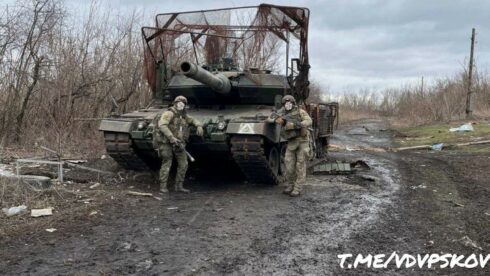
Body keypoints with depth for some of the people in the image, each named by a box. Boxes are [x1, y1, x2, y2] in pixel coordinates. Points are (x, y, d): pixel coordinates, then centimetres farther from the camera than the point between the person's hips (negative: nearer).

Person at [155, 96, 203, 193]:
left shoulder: (184, 116, 12)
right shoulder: (169, 113, -11)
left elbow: (194, 120, 22)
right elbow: (162, 125, -25)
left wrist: (199, 126, -2)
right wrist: (171, 137, -32)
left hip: (179, 144, 7)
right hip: (166, 142, -7)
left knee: (183, 164, 3)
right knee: (166, 164, -6)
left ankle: (179, 186, 13)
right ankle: (163, 186, 6)